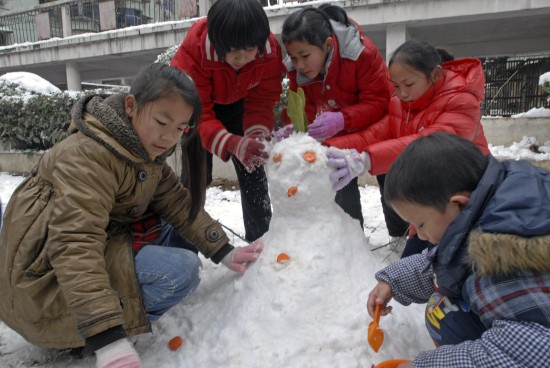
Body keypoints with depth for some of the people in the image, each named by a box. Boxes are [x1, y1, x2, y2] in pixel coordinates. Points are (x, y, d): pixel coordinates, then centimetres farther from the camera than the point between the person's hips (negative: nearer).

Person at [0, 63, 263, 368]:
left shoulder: (145, 149, 2)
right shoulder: (87, 156, -28)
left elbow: (177, 203, 0)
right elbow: (74, 245, -37)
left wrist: (223, 252, -7)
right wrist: (107, 339, -44)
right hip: (50, 273, -9)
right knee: (181, 270, -22)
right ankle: (74, 335, -10)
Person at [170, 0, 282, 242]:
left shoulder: (270, 49, -29)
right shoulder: (194, 49, -38)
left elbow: (262, 101, -21)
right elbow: (198, 112, -38)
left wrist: (258, 133, -41)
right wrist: (232, 143, -54)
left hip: (236, 104, 3)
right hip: (197, 103, -2)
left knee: (252, 168, -2)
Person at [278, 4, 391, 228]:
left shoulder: (363, 53, -33)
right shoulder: (296, 68, -19)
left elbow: (379, 102, -34)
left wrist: (342, 120, -50)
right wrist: (292, 128, -37)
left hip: (374, 128, -3)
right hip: (337, 137, 4)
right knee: (341, 184, -1)